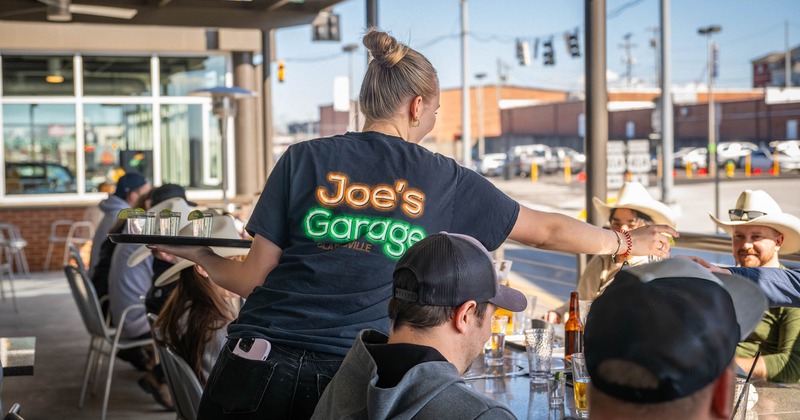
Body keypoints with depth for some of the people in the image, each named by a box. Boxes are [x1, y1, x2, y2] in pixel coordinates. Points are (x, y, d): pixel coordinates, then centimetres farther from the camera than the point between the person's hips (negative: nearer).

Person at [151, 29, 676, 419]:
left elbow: (252, 278, 3)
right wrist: (628, 242, 32)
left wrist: (197, 254, 24)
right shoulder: (446, 181, 5)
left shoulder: (304, 159, 3)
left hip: (257, 369, 0)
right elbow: (548, 230, 15)